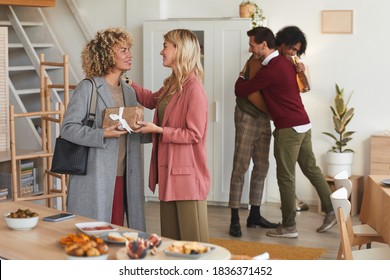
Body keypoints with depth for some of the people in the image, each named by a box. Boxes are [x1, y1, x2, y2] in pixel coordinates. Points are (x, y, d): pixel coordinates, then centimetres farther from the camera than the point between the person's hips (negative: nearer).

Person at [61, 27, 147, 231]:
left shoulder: (129, 92, 16)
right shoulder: (87, 88, -5)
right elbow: (68, 128, -12)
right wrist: (103, 135, -22)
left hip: (122, 177, 6)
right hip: (94, 179, -6)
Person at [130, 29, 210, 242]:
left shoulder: (193, 88, -17)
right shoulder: (171, 84, 10)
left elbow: (194, 134, -18)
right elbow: (151, 100, 30)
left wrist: (158, 130, -17)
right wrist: (128, 83, 21)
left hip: (187, 173, -9)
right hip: (168, 171, 9)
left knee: (193, 241, 0)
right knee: (170, 239, 15)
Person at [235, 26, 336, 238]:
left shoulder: (269, 70, -18)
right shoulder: (285, 62, 10)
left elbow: (240, 91, -11)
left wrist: (241, 77, 10)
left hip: (288, 128, -9)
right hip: (303, 124, 9)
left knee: (286, 176, 0)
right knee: (311, 168, 16)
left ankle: (289, 226, 7)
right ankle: (332, 211, 20)